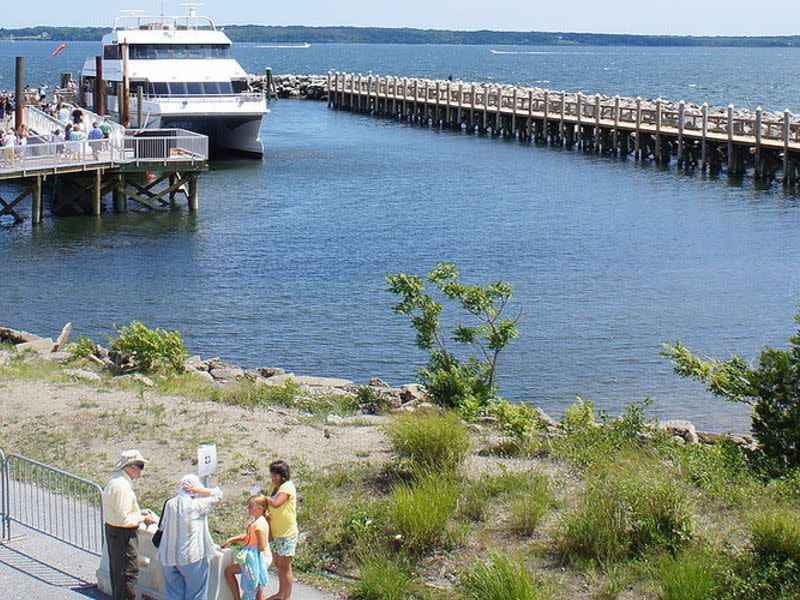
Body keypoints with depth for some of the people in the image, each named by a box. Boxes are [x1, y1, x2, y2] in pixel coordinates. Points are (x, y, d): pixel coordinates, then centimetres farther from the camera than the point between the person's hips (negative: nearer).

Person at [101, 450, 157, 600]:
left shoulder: (115, 480, 7)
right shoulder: (122, 486, -25)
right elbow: (124, 519, -26)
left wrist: (139, 512, 10)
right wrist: (143, 519, -14)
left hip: (112, 530, 10)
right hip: (124, 535, -10)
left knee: (117, 571, 21)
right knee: (129, 573, -2)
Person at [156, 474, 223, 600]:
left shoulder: (170, 503, 3)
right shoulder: (197, 504, -13)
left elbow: (162, 527, 14)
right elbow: (218, 494, -3)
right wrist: (198, 490, -6)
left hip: (168, 557, 5)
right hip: (192, 557, -5)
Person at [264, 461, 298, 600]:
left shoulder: (287, 487, -18)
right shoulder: (276, 486, 11)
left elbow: (275, 503, -33)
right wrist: (268, 514, 0)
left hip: (286, 534, -9)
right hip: (276, 532, 9)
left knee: (285, 568, -1)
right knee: (278, 565, 19)